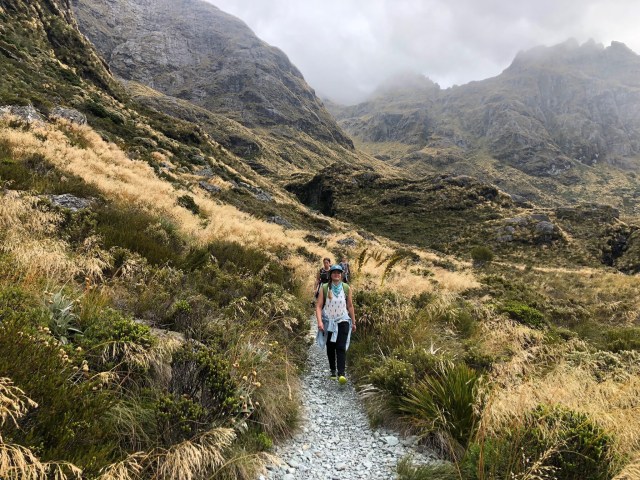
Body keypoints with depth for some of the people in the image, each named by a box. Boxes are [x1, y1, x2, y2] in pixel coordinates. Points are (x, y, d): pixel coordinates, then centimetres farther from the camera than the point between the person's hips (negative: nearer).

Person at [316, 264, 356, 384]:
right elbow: (318, 306, -8)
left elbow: (350, 306, 7)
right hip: (328, 322, 1)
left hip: (343, 321, 0)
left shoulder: (346, 288, -1)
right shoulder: (324, 288, -5)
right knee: (330, 348, 11)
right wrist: (319, 321, -19)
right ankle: (333, 371, 27)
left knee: (341, 348, -11)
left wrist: (353, 322, 10)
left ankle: (341, 374, -17)